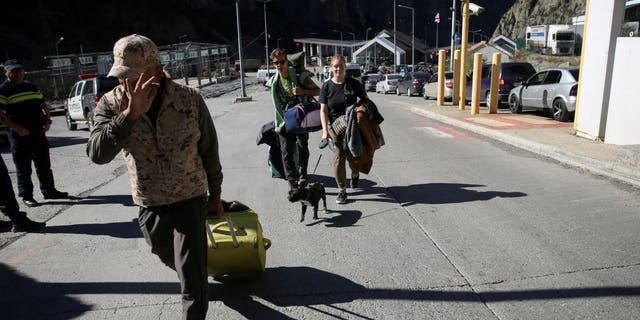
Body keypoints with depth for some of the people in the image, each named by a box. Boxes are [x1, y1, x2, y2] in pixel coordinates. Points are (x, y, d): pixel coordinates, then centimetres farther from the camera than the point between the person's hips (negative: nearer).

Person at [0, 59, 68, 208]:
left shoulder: (31, 87, 14)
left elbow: (44, 105, 22)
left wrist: (47, 120, 6)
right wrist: (15, 127, -21)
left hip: (39, 132, 6)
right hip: (20, 134, -6)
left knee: (44, 165, 13)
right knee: (23, 168, 3)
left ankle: (49, 190, 24)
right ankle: (26, 196, 12)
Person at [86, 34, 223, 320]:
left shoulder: (190, 99, -17)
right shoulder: (111, 104, -14)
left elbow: (209, 151, -5)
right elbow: (97, 154, -29)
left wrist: (215, 194, 3)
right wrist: (130, 114, -40)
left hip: (190, 197, -3)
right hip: (148, 202, 4)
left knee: (191, 272, -4)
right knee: (167, 256, 26)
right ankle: (195, 280, 58)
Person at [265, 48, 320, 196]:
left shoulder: (300, 76, -10)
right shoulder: (274, 81, 3)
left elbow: (318, 90, -4)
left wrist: (303, 91, -21)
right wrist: (282, 118, 9)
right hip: (284, 121, 2)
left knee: (303, 149, 10)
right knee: (286, 153, -3)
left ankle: (302, 174, 35)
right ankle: (292, 184, 2)